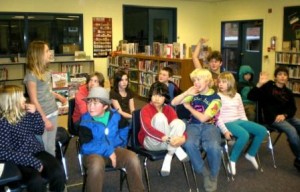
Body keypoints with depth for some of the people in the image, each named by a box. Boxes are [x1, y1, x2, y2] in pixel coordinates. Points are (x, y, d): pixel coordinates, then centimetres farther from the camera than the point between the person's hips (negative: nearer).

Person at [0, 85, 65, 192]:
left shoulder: (25, 113, 7)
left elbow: (40, 131, 15)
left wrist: (35, 113, -3)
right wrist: (33, 162, -21)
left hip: (37, 152, 5)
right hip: (20, 160, -5)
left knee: (58, 173, -23)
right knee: (36, 181, -34)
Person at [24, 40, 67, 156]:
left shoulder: (45, 71, 7)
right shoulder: (31, 75, -17)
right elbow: (34, 101, -17)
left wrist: (59, 96, 9)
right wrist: (45, 120, -17)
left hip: (53, 112, 8)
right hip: (42, 116, -8)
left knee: (51, 147, 17)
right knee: (42, 149, 4)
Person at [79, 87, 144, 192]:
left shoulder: (114, 116, -3)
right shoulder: (86, 121, -16)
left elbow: (124, 129, 18)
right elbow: (86, 147, -23)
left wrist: (116, 145, 5)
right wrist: (108, 150, -23)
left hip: (114, 150, 4)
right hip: (94, 153, -4)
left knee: (133, 158, -20)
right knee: (97, 164, -38)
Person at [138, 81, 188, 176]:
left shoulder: (169, 109, 0)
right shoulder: (146, 109, -14)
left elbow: (178, 125, -9)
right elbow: (147, 129, -31)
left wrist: (183, 137, -34)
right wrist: (167, 139, -43)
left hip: (167, 143, 5)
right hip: (150, 142, -4)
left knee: (179, 122, -24)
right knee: (160, 116, -29)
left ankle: (168, 158, -26)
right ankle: (176, 149, -22)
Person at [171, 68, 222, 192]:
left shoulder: (215, 98, -3)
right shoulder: (194, 94, 9)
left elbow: (203, 118, -10)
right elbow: (174, 103, 5)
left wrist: (188, 107, 1)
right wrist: (186, 93, -10)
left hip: (209, 126, -2)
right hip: (193, 125, 2)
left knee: (214, 147, -35)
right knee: (189, 144, -34)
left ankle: (213, 176, -4)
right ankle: (205, 173, -9)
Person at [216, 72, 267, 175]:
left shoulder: (237, 95, 13)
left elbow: (242, 112, 18)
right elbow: (216, 116, -12)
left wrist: (248, 125, 7)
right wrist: (224, 130, -22)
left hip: (239, 121, 7)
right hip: (227, 123, -7)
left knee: (262, 131, -6)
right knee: (244, 135, -34)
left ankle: (250, 154, 12)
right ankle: (232, 161, -17)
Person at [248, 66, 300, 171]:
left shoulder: (288, 92, 18)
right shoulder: (268, 86, 1)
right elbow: (251, 97, -10)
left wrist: (284, 115, -13)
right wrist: (260, 84, -24)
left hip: (287, 116, 6)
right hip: (272, 117, -6)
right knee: (292, 130, -29)